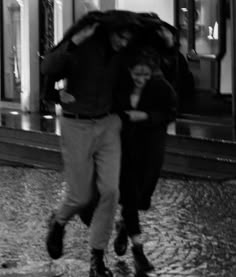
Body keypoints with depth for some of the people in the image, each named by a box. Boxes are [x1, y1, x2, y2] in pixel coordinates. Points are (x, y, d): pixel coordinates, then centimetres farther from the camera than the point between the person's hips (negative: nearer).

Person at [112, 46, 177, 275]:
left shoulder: (161, 87, -14)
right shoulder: (119, 84, -14)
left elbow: (170, 113, -6)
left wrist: (146, 116, -21)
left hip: (150, 146, 1)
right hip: (124, 143, -1)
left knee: (139, 192, 7)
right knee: (128, 193, -8)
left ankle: (124, 225, 41)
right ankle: (138, 249, -1)